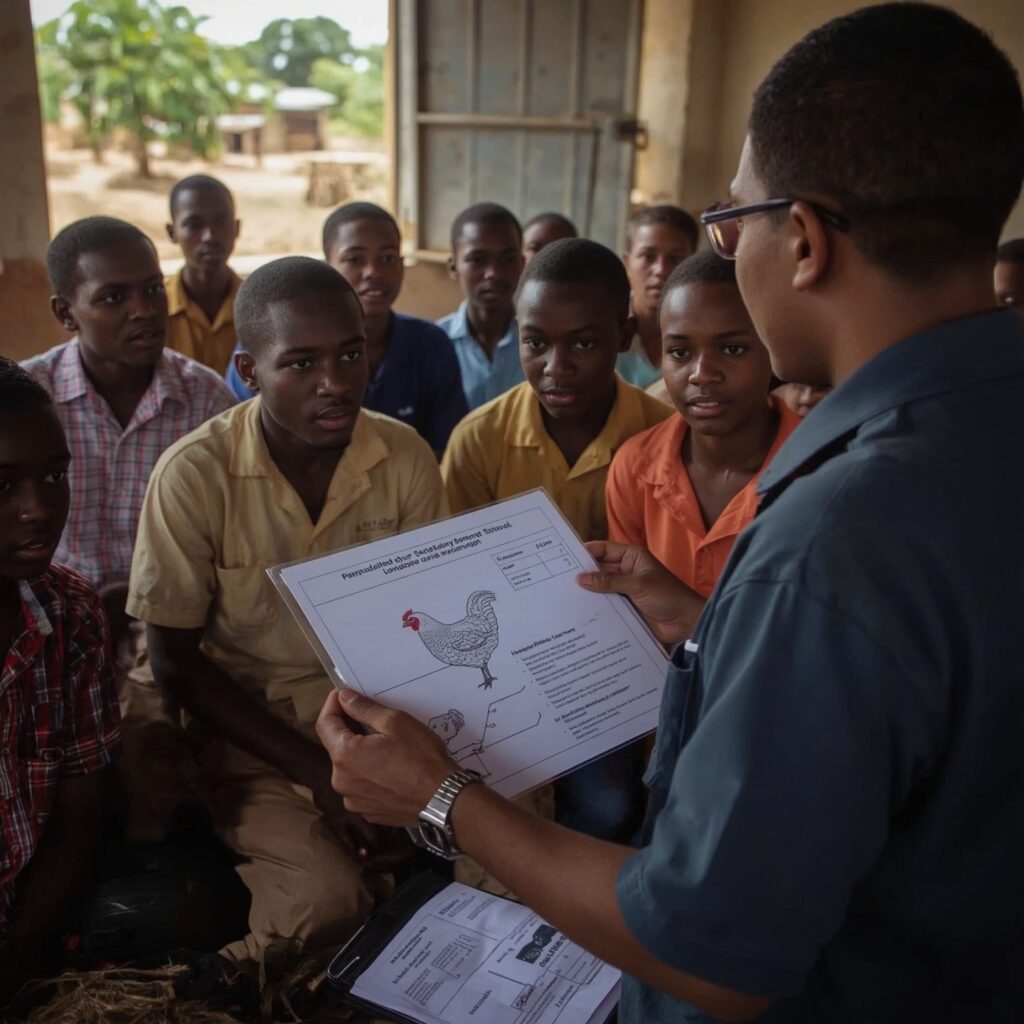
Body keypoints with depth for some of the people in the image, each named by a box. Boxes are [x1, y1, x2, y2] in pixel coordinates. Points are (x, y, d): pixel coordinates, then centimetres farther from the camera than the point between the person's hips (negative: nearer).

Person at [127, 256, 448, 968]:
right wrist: (314, 769, -17)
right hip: (254, 724, -3)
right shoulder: (195, 475, -16)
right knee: (325, 898, -26)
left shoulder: (406, 457, -6)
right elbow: (175, 657, -9)